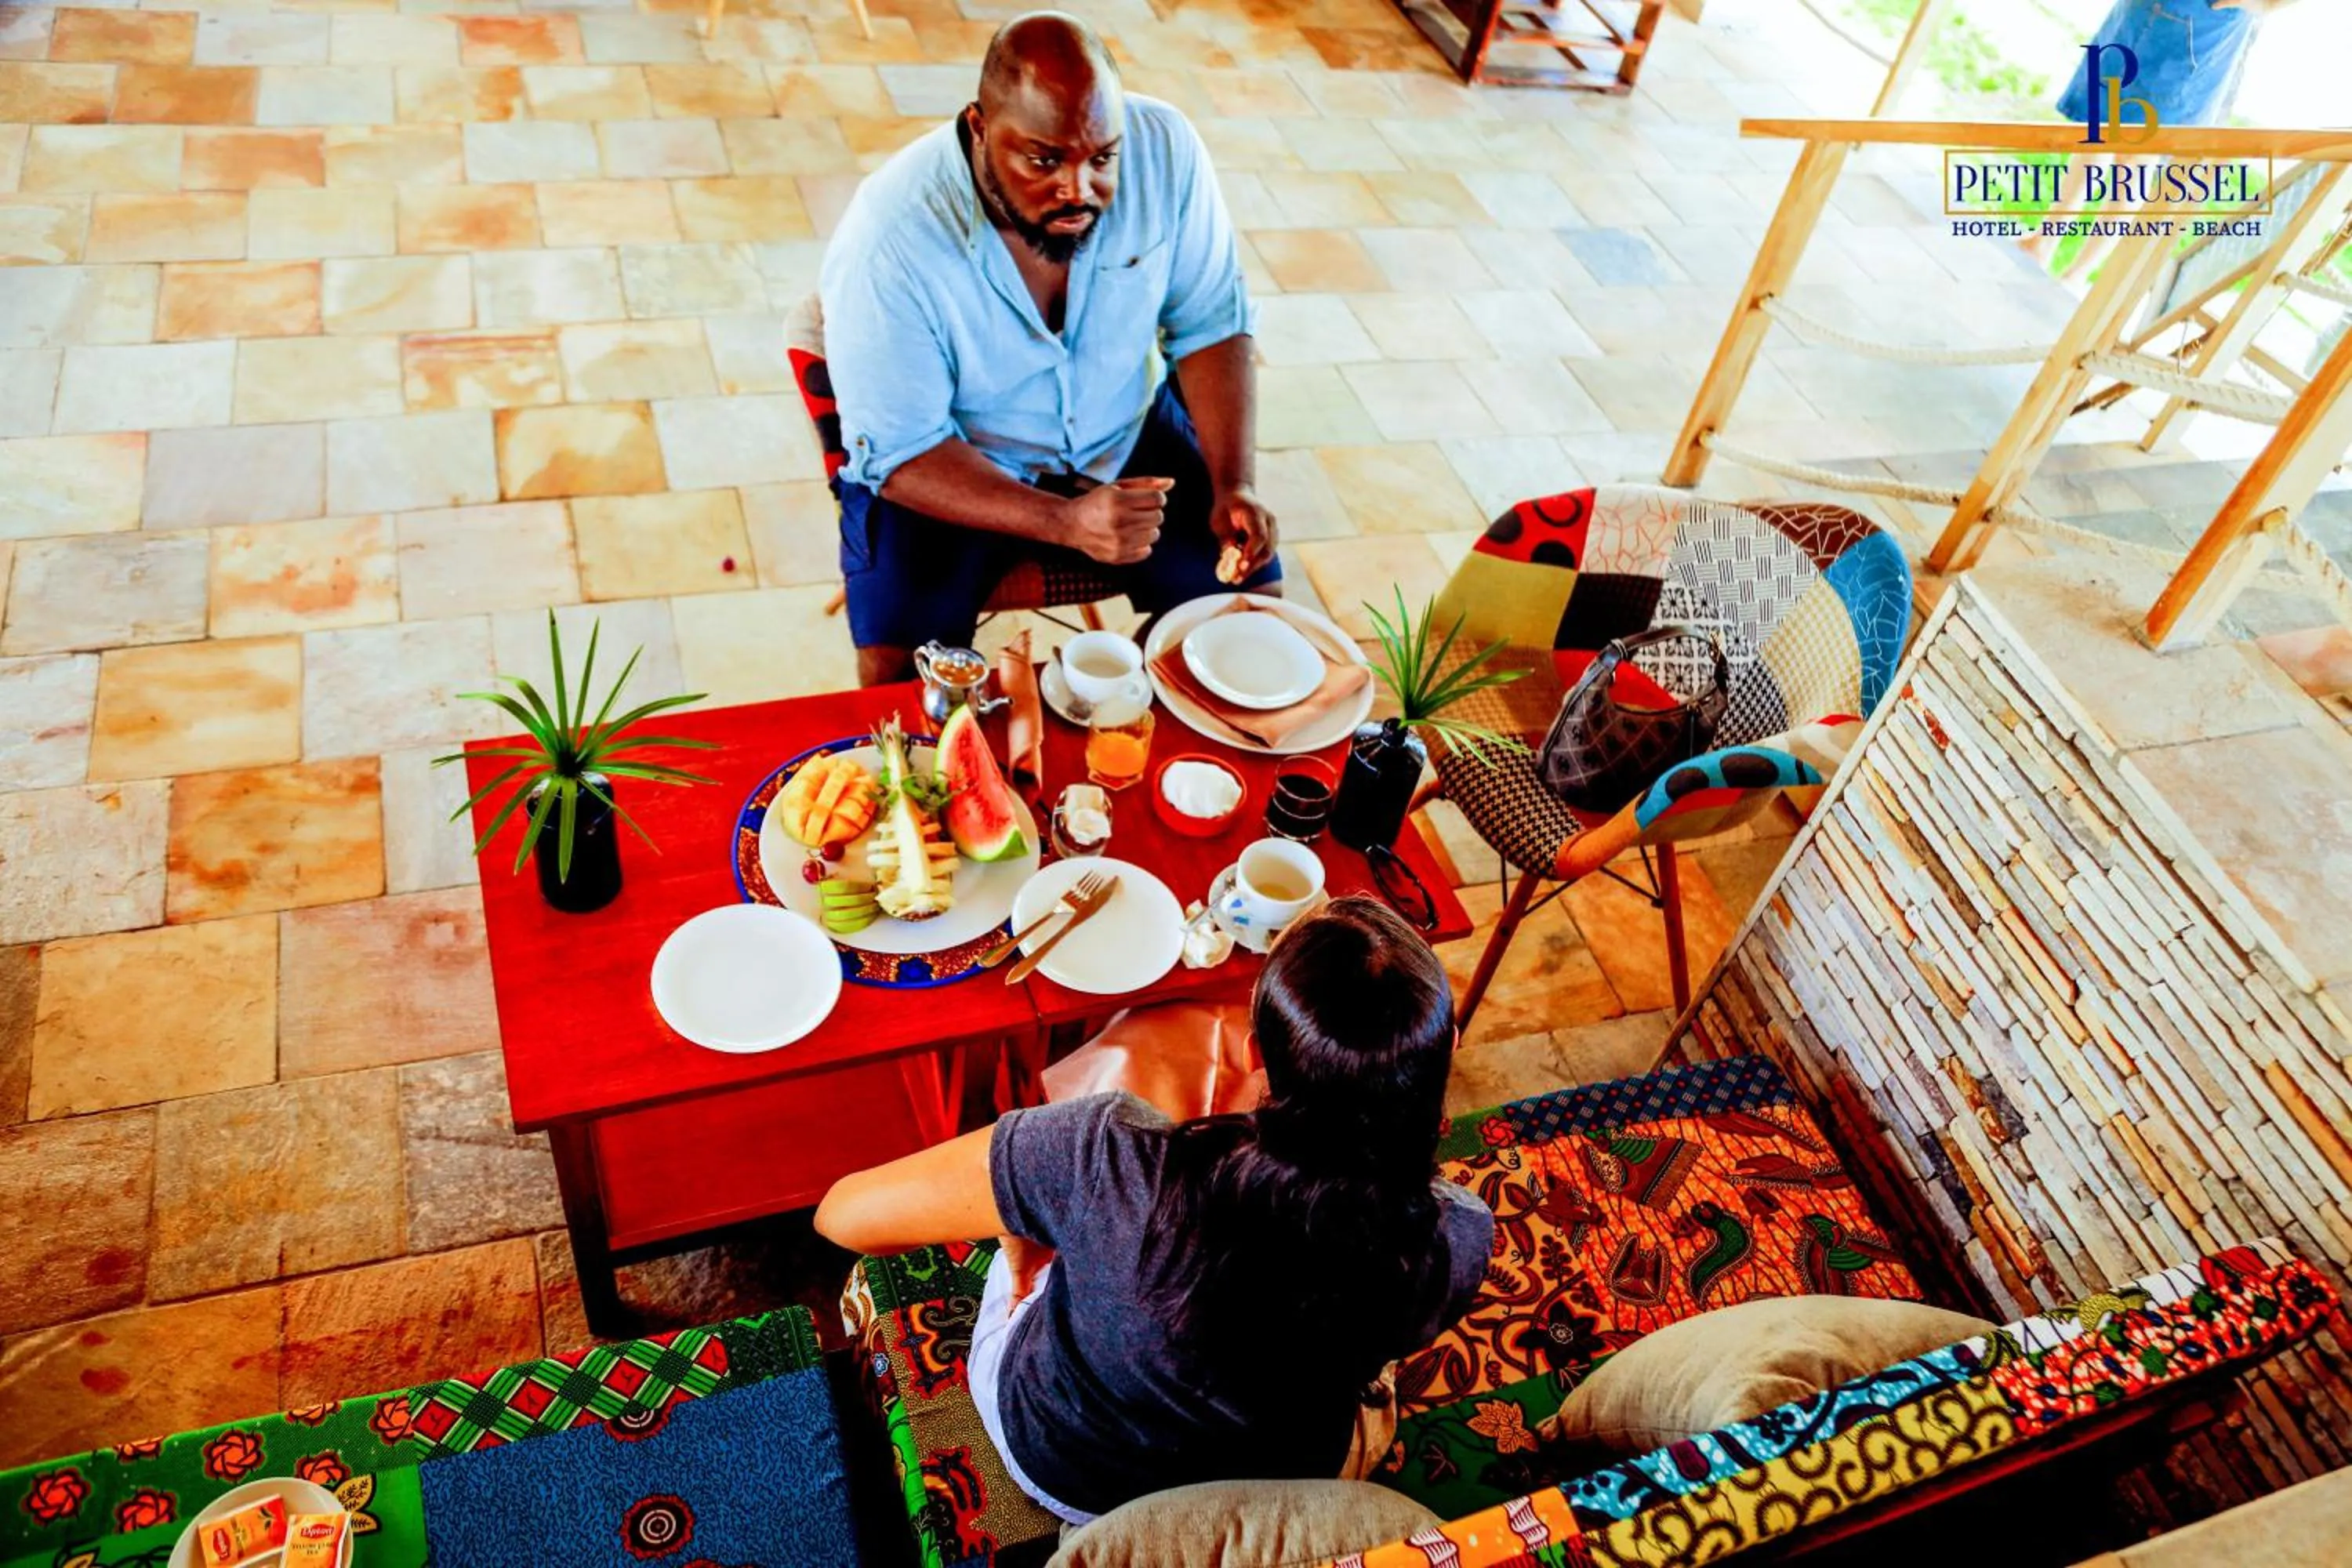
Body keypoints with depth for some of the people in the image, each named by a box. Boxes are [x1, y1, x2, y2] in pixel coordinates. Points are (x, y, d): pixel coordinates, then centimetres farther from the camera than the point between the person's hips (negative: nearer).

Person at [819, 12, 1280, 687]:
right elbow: (897, 454, -23)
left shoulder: (1165, 149, -18)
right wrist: (1067, 523, -36)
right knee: (898, 671, -24)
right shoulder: (888, 238, -28)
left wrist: (1235, 484, -20)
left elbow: (1210, 325, -6)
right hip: (937, 462, -3)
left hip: (1124, 434, 4)